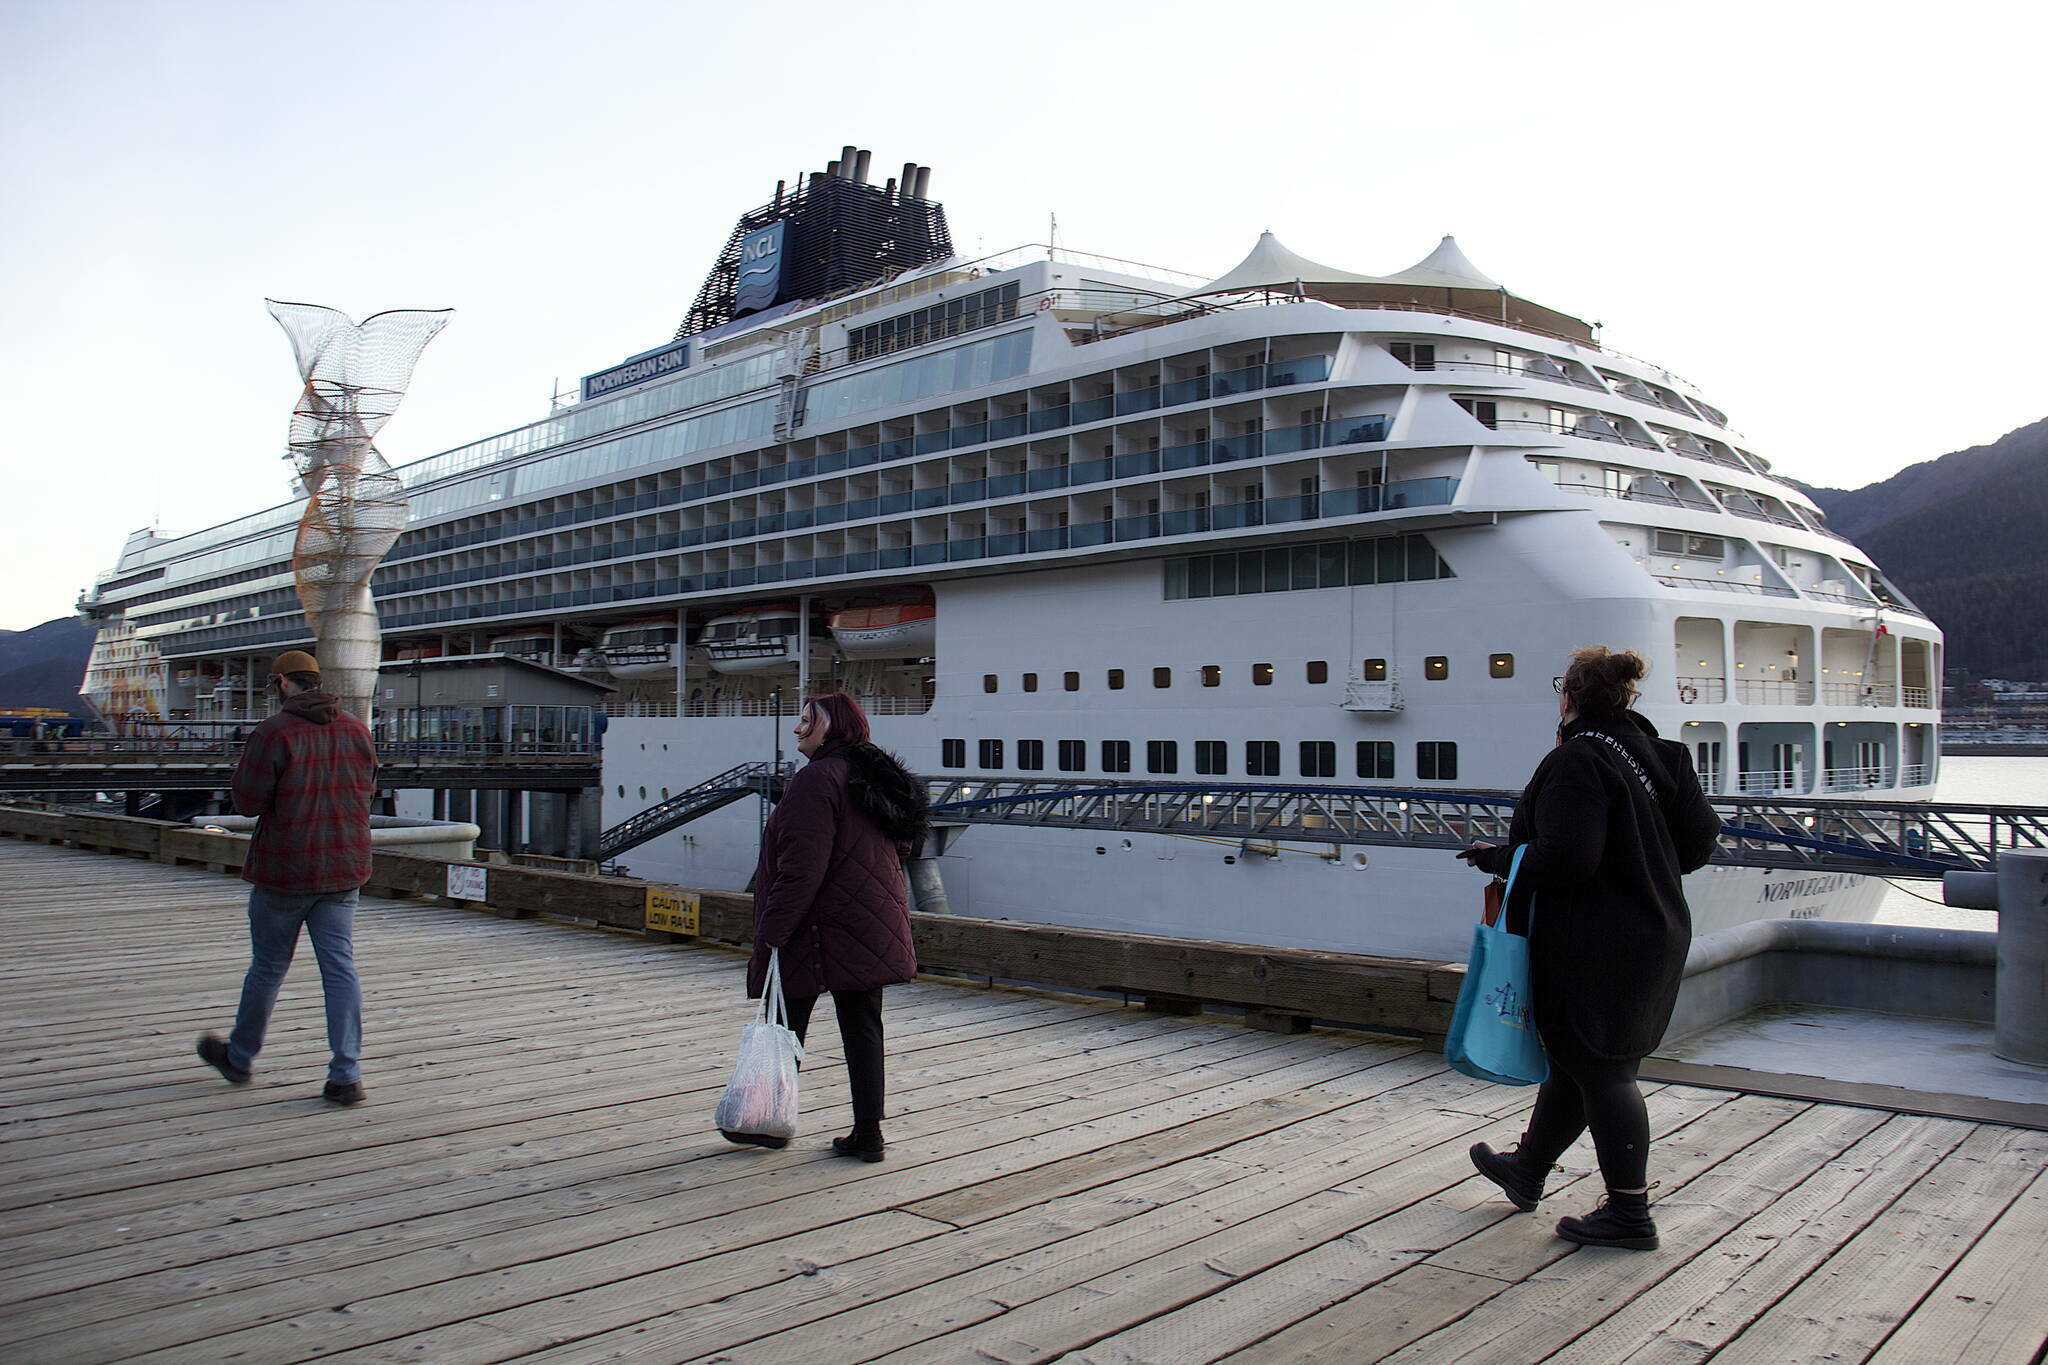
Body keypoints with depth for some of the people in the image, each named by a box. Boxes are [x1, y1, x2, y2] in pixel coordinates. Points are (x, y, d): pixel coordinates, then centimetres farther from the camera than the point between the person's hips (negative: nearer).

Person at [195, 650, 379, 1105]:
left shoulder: (273, 734, -14)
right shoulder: (357, 730, 2)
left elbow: (247, 802, -10)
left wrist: (244, 765, 7)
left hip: (285, 868, -4)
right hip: (344, 867, 4)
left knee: (268, 966, 13)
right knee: (340, 967, 3)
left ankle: (239, 1058, 34)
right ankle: (347, 1076, -1)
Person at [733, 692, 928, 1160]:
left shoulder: (816, 779, -15)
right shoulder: (875, 777, 12)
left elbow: (801, 867, -21)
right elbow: (901, 848, 19)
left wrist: (772, 929, -19)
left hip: (819, 929, -8)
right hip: (872, 927, 8)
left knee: (786, 1024, 8)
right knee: (862, 1025, 8)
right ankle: (868, 1133, 10)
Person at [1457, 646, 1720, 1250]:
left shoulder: (1576, 762, -20)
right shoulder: (1663, 756, 7)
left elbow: (1564, 857, -27)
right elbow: (1699, 841, 9)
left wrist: (1497, 858, -12)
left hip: (1593, 945, -9)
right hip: (1652, 934, 10)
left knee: (1600, 1069, 2)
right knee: (1577, 1060, 20)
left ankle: (1629, 1213, 11)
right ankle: (1527, 1168, 37)